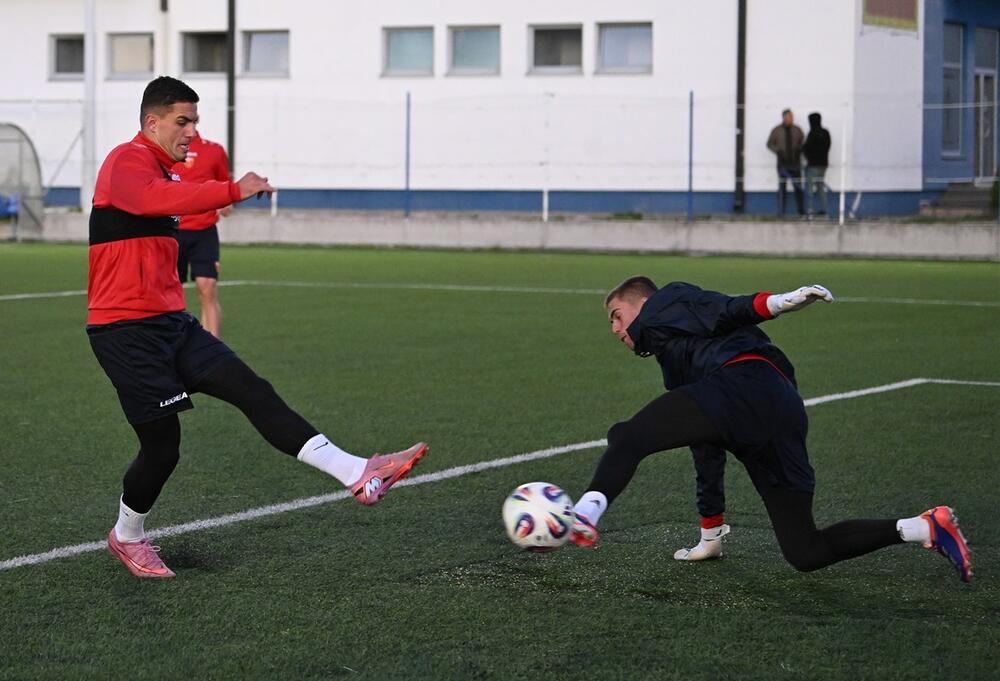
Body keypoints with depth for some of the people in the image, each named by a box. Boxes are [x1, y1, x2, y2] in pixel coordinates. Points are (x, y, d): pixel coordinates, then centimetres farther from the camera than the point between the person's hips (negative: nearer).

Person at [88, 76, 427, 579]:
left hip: (170, 324, 9)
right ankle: (127, 538, 22)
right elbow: (156, 198, -37)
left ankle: (358, 475, -17)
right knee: (162, 446, -4)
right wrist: (233, 191, -45)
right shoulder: (128, 161, -13)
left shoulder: (160, 168, 20)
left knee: (253, 391, -6)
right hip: (126, 330, -9)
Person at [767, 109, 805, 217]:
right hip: (783, 163, -1)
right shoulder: (776, 130, 3)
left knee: (798, 186, -1)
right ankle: (781, 211, 4)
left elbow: (802, 143, 12)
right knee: (782, 186, 0)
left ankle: (801, 210, 4)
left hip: (795, 163, 1)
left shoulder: (797, 130, 7)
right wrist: (777, 151, -9)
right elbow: (770, 143, 7)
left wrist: (799, 150, -9)